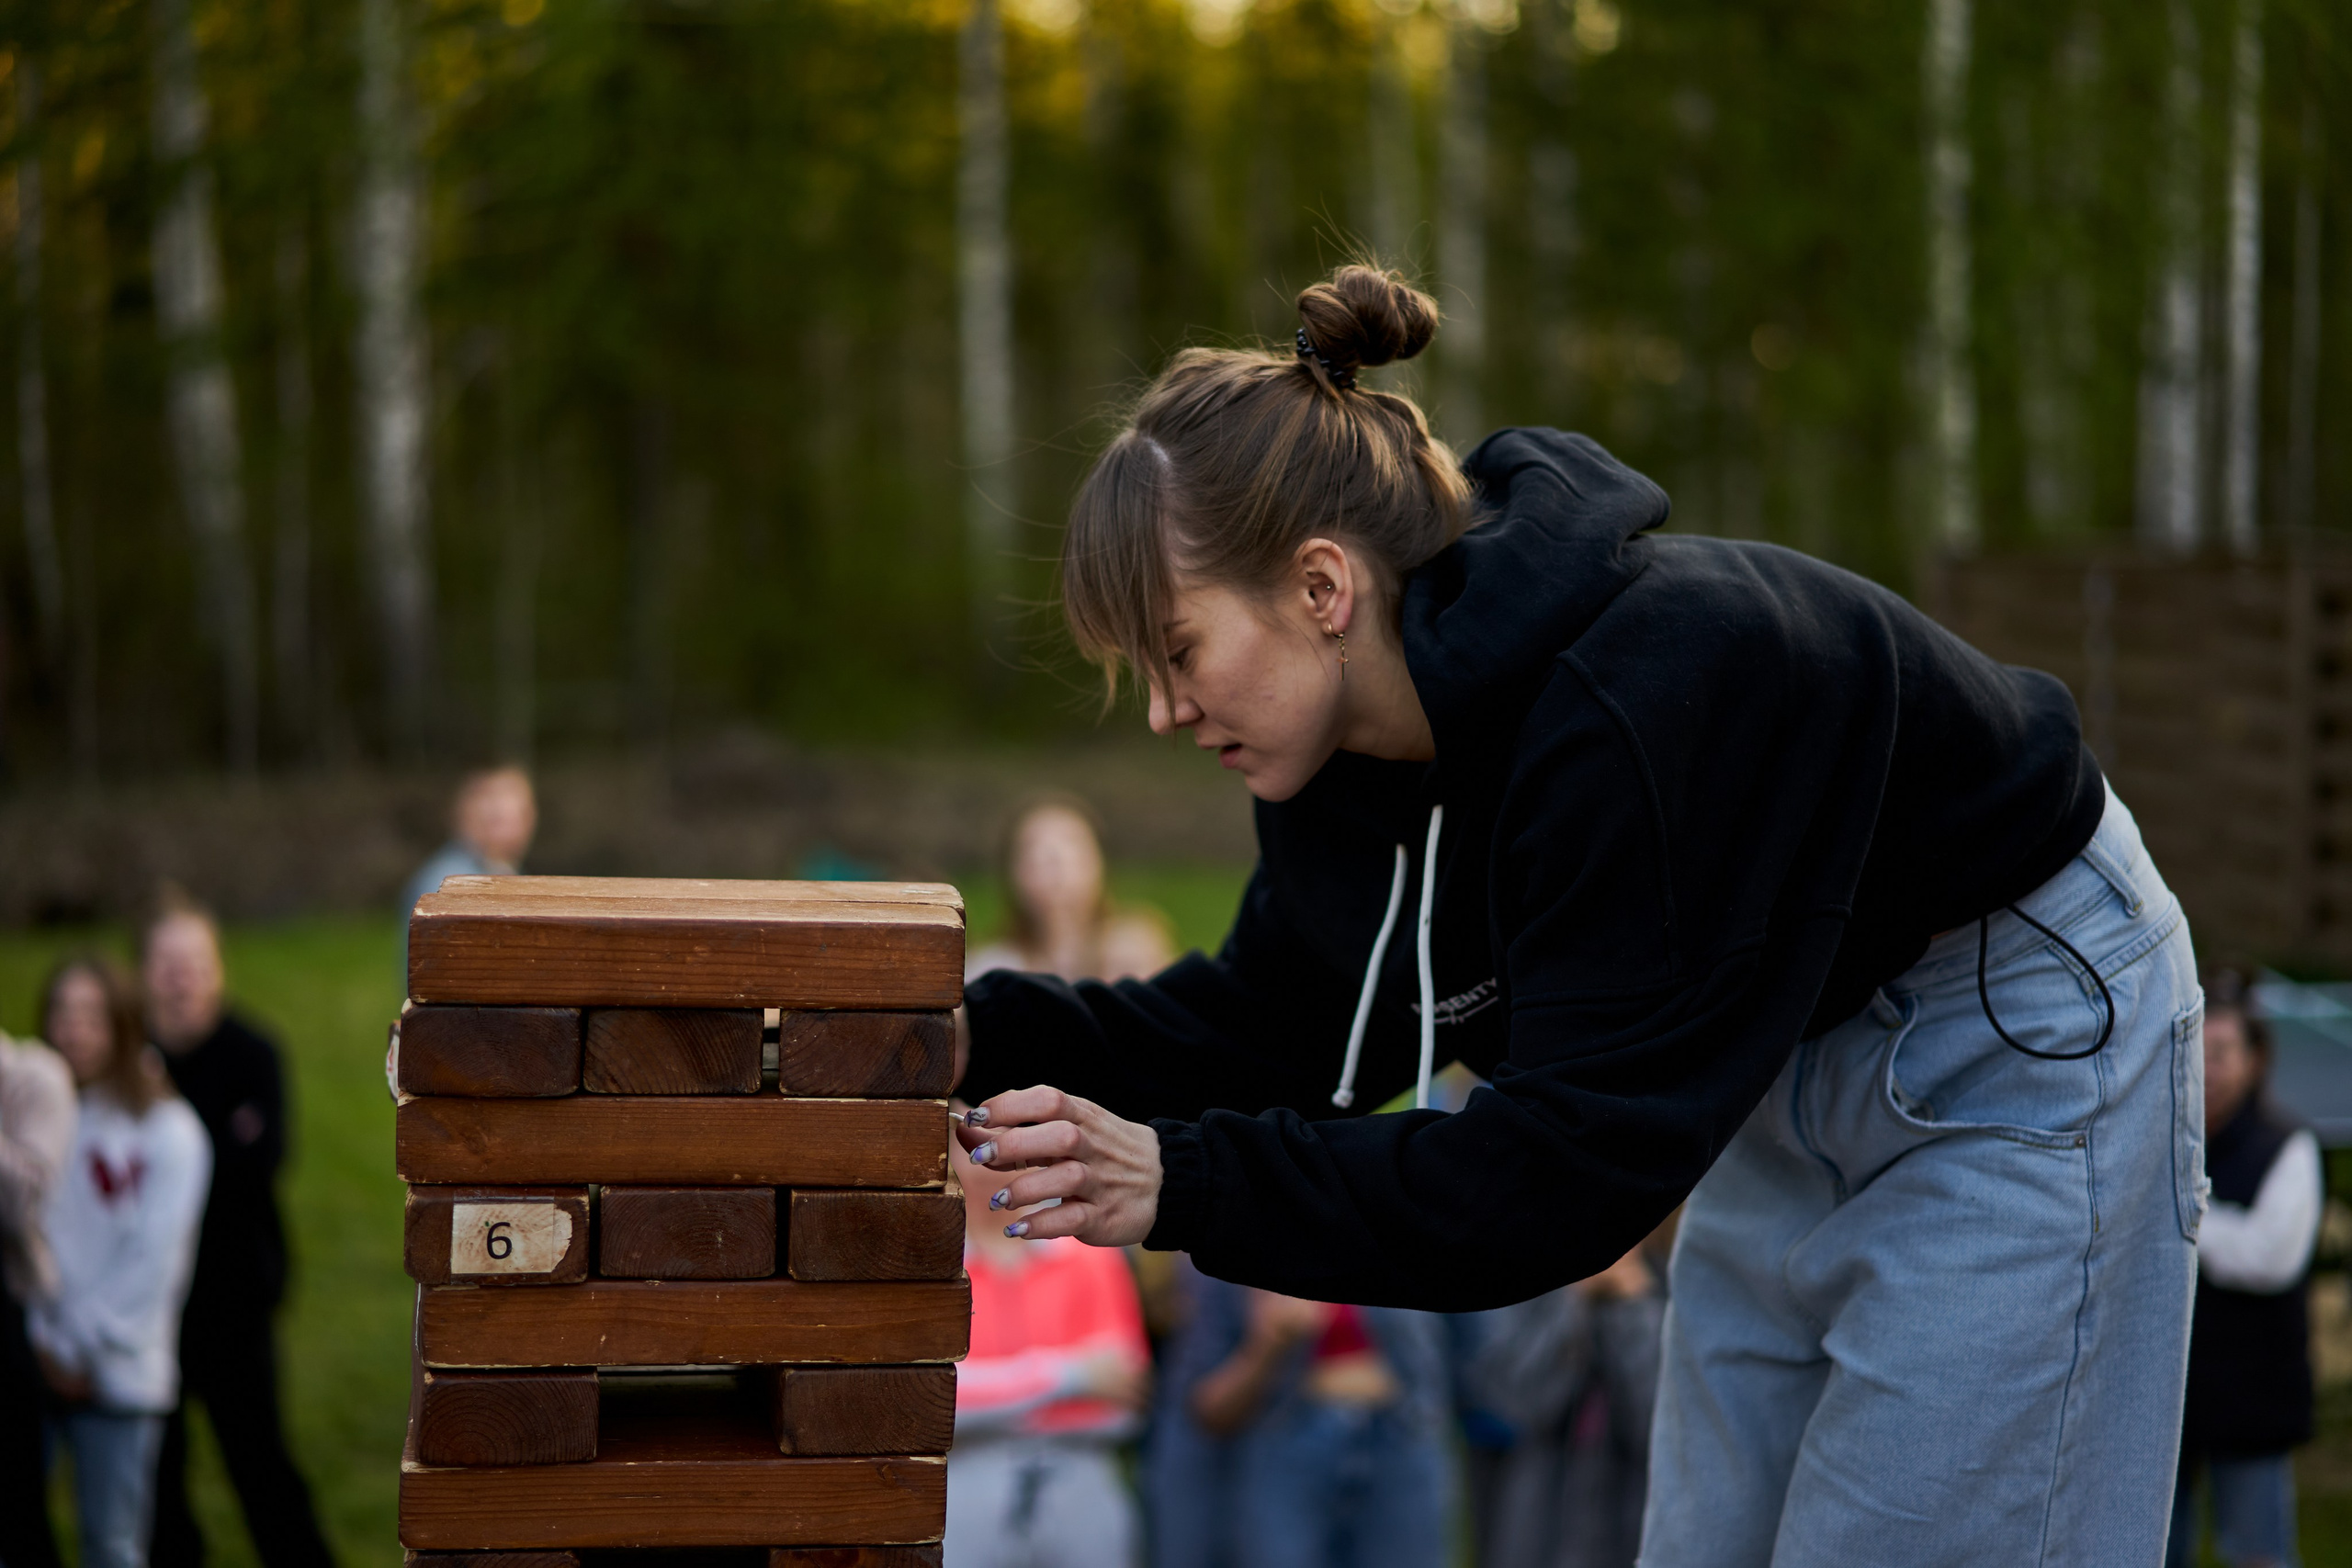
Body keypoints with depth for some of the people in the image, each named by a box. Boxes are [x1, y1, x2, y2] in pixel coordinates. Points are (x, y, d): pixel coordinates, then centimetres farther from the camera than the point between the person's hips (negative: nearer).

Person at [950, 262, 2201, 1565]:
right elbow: (1275, 1028, 2)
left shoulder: (1637, 712, -36)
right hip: (1793, 1062, 8)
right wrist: (994, 1035, -13)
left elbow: (1569, 1175, -34)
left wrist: (1184, 1185, -37)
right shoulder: (1358, 737, -10)